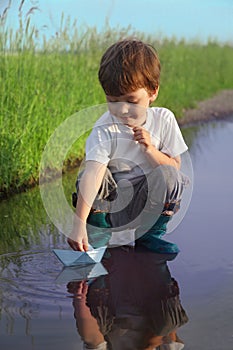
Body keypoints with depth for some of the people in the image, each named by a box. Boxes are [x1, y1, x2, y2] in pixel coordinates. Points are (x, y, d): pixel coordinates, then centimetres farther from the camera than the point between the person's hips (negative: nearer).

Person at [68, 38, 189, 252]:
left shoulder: (163, 119, -8)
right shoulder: (104, 131, -20)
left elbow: (175, 167, -3)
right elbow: (92, 175, -33)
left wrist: (149, 150, -23)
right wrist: (79, 223, -44)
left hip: (148, 206, 2)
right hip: (107, 204, -2)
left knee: (169, 176, -26)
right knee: (99, 177, -31)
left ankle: (150, 233, -4)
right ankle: (98, 235, -6)